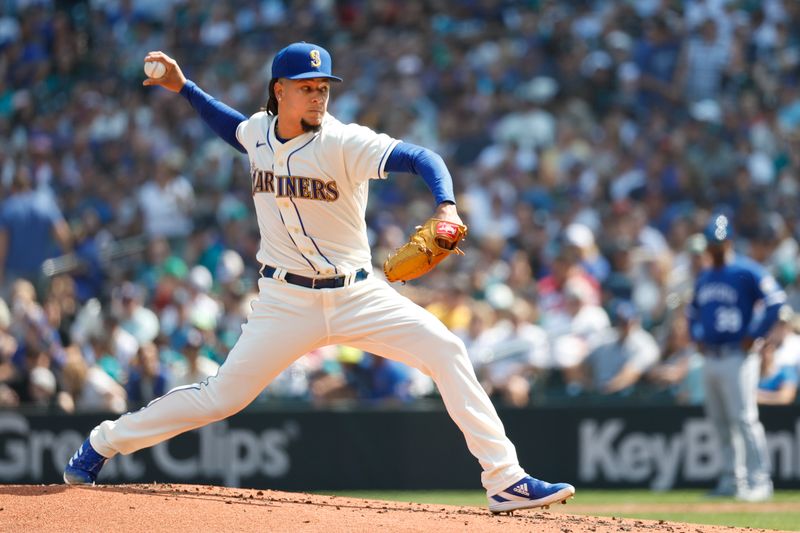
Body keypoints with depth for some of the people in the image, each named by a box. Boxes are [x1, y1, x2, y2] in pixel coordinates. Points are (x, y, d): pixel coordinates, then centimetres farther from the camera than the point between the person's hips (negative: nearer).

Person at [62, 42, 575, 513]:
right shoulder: (259, 131, 0)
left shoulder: (344, 143, -14)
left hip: (357, 295, -1)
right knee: (221, 396, -2)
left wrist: (446, 208, -45)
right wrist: (185, 88, 17)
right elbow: (235, 128, 27)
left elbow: (421, 158, -27)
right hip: (287, 300, 1)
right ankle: (102, 444, 16)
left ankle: (505, 481, -13)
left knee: (447, 351, -17)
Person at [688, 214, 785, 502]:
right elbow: (693, 312, 32)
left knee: (743, 419, -12)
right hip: (711, 357, 8)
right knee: (720, 422, 9)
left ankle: (759, 481, -10)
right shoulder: (704, 277, 17)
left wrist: (755, 336, -15)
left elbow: (776, 300, -16)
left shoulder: (747, 271, -8)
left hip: (737, 357, -8)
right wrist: (697, 337, 15)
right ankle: (732, 480, 16)